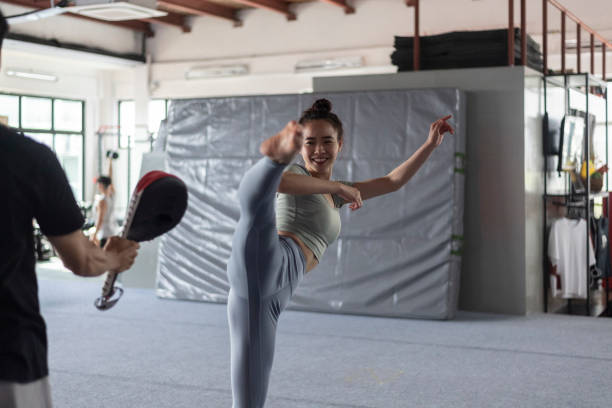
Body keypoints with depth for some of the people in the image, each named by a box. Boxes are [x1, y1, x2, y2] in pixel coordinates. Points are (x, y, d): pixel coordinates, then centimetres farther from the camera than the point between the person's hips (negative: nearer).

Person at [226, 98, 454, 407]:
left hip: (273, 294, 6)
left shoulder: (334, 194, 34)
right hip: (265, 262, -6)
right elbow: (278, 183, -15)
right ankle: (278, 154, -68)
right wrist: (337, 187, -9)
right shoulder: (296, 174, 13)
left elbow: (393, 182, 37)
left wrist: (430, 145, 34)